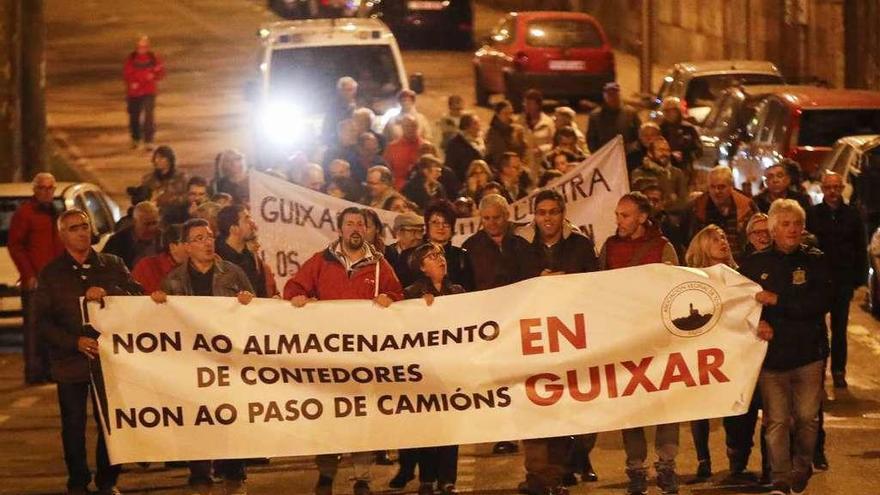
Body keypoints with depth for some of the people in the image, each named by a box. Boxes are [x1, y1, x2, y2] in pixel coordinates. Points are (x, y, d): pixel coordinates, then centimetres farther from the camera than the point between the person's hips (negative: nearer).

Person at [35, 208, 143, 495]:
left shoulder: (112, 265, 10)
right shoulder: (51, 274, 7)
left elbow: (137, 295, 0)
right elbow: (43, 321, 2)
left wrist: (108, 293, -17)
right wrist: (75, 342, -12)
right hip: (71, 362, 0)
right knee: (74, 425, 2)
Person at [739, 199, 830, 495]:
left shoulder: (815, 261, 3)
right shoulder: (755, 264, 6)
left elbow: (822, 302, -10)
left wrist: (778, 300, -15)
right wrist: (757, 323, -13)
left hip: (809, 354, 0)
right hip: (772, 356, 0)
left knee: (807, 417, 5)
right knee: (776, 421, -4)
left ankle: (802, 468, 27)